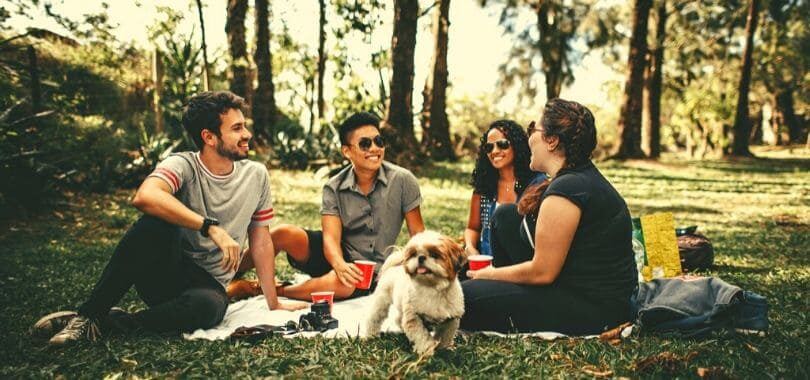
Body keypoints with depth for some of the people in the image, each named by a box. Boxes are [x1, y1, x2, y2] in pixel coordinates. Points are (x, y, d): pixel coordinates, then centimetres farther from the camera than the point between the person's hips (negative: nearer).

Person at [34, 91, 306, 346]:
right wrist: (212, 228, -36)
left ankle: (106, 324, -15)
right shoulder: (183, 165, -11)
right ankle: (90, 313, -20)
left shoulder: (256, 176, 1)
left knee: (209, 306, -37)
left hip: (208, 284, 2)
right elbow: (145, 197, -33)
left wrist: (273, 302, 7)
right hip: (164, 273, -2)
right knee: (158, 220, -33)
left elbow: (261, 241, 7)